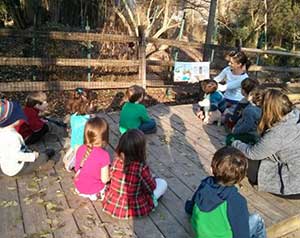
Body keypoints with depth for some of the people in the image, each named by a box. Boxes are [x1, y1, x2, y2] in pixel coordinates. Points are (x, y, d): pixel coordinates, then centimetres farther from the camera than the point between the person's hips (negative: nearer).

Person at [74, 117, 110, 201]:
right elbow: (104, 180, -22)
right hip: (94, 190, -4)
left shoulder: (80, 149, -13)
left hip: (79, 188, 5)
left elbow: (76, 169, 1)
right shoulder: (103, 155, -28)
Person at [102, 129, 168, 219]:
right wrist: (150, 177, 12)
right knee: (163, 183, 8)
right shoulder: (141, 167, -27)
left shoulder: (116, 161, -14)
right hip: (132, 210, -4)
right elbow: (151, 187, -11)